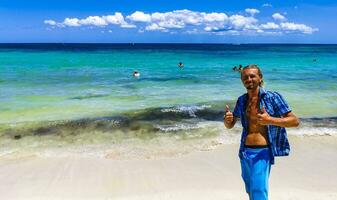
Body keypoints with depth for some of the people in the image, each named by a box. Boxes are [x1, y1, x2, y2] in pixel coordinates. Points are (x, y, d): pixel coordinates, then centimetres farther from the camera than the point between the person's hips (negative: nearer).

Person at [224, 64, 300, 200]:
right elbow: (230, 125, 16)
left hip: (262, 153, -5)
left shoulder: (272, 97, -7)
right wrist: (227, 119, -9)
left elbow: (295, 121, -10)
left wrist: (270, 120, -25)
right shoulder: (241, 100, 7)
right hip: (245, 152, 6)